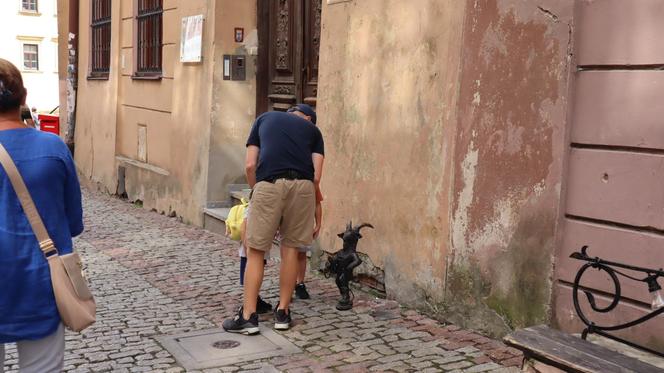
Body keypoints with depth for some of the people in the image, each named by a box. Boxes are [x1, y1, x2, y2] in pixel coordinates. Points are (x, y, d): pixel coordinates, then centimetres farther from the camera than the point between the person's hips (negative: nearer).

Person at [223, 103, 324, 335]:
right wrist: (313, 207, 26)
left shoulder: (265, 119, 26)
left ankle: (248, 316, 7)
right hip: (302, 185, 1)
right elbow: (316, 176, 14)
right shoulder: (313, 129, 25)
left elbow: (250, 165, 16)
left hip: (269, 184, -1)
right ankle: (282, 312, 21)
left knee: (256, 251, 7)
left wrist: (255, 191, 29)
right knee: (290, 248, 14)